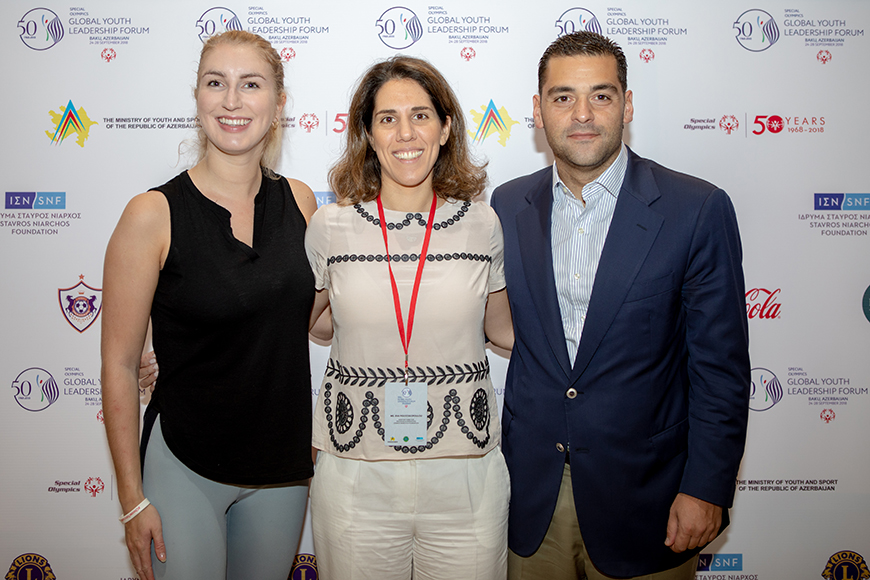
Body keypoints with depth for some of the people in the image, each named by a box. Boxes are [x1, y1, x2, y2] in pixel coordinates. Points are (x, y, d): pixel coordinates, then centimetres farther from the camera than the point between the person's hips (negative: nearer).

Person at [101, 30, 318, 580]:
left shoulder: (299, 200, -2)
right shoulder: (154, 215, -14)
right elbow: (120, 365, -10)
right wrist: (133, 498, -7)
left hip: (284, 462, 4)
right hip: (185, 467, -4)